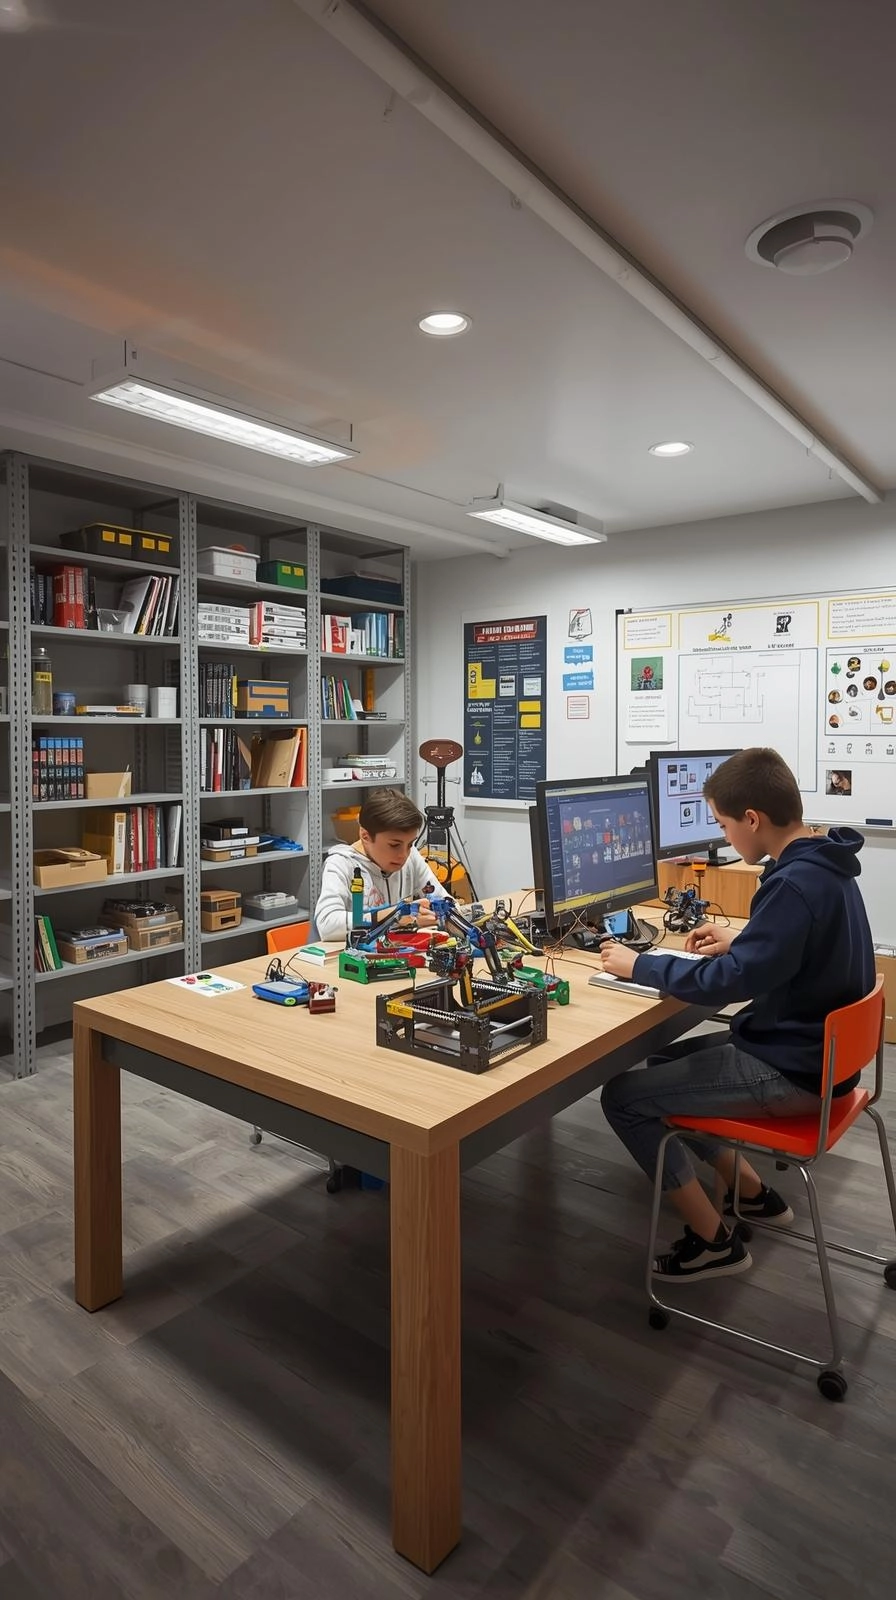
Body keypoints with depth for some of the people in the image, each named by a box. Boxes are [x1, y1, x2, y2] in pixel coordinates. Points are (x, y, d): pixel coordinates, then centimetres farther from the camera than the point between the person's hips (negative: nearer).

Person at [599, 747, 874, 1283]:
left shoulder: (796, 883, -28)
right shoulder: (825, 864, 2)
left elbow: (729, 982, -28)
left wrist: (639, 966, -17)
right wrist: (740, 941, 11)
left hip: (792, 1069, -10)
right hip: (814, 1047, 10)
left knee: (622, 1097, -4)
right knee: (664, 1063, 22)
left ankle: (716, 1242, 9)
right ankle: (755, 1195, 28)